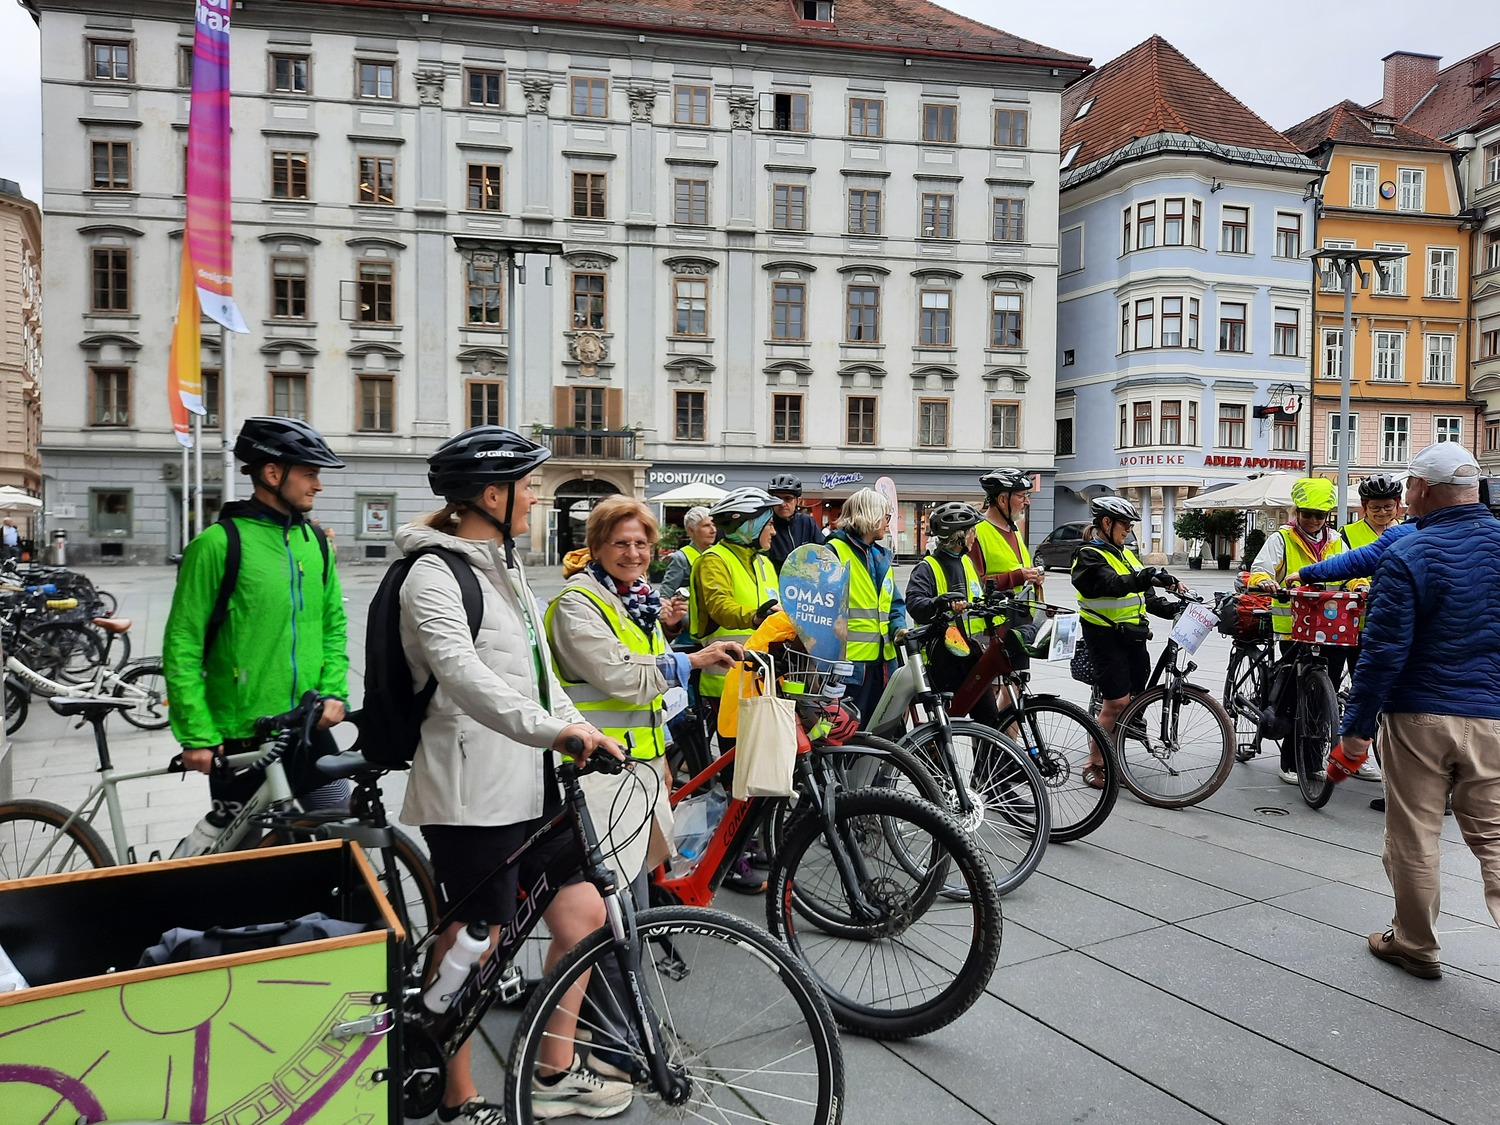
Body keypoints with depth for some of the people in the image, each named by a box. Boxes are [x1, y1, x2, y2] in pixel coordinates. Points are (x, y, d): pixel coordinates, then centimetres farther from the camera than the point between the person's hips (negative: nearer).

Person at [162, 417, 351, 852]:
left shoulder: (313, 540, 7)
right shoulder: (219, 543, -11)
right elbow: (182, 645, -10)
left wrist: (334, 691, 0)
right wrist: (196, 734, -12)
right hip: (240, 731, -5)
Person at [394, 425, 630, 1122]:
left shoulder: (504, 564, 15)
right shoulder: (435, 575, -14)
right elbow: (465, 676, -30)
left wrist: (581, 732, 8)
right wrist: (554, 729, -40)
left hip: (530, 781, 9)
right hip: (471, 792, -9)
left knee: (584, 916, 10)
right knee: (471, 946, 5)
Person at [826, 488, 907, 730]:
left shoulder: (883, 556, 19)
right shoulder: (835, 551, -6)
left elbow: (894, 602, 21)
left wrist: (899, 628, 0)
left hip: (881, 658, 8)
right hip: (849, 659, -8)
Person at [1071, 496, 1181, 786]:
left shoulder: (1125, 553, 17)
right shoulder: (1090, 556, -9)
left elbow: (1143, 595, 17)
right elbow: (1112, 584, -28)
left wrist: (1171, 608, 0)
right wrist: (1149, 576, -41)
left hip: (1133, 635, 8)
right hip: (1106, 635, -8)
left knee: (1136, 696, 8)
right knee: (1117, 701, -11)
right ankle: (1094, 764, 3)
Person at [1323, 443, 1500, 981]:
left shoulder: (1408, 557, -15)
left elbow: (1382, 653, -17)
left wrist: (1355, 730, -10)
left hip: (1420, 718, -5)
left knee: (1414, 839, 9)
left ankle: (1415, 946, 24)